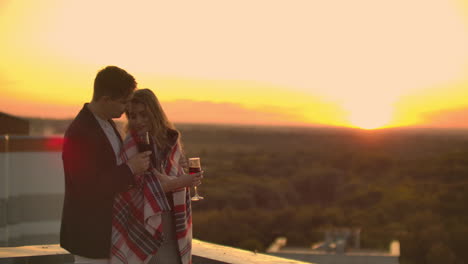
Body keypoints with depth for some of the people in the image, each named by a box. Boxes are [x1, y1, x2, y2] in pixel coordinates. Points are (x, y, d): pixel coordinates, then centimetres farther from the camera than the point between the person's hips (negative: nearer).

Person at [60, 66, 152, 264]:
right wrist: (130, 170, -23)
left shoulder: (107, 123, 6)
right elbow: (88, 189, -26)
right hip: (90, 233, -9)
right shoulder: (79, 134, -23)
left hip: (107, 229, 9)